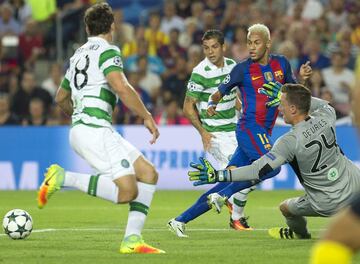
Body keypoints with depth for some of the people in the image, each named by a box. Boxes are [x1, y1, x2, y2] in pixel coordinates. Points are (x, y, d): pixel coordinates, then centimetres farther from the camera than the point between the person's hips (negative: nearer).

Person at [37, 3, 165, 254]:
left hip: (80, 128, 9)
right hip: (94, 128, -9)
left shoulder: (78, 54, 22)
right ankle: (63, 178, -15)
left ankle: (132, 240, -2)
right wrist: (147, 117, -12)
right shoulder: (107, 50, -4)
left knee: (148, 174, 6)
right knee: (127, 192, -19)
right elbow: (121, 87, -20)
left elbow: (61, 97, 32)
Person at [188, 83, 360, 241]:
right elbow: (325, 105, 20)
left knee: (285, 208, 23)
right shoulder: (325, 117, -8)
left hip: (328, 205, -4)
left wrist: (217, 176, -23)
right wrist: (286, 96, 23)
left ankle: (300, 233, 51)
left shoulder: (290, 141, -23)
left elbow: (258, 171, -25)